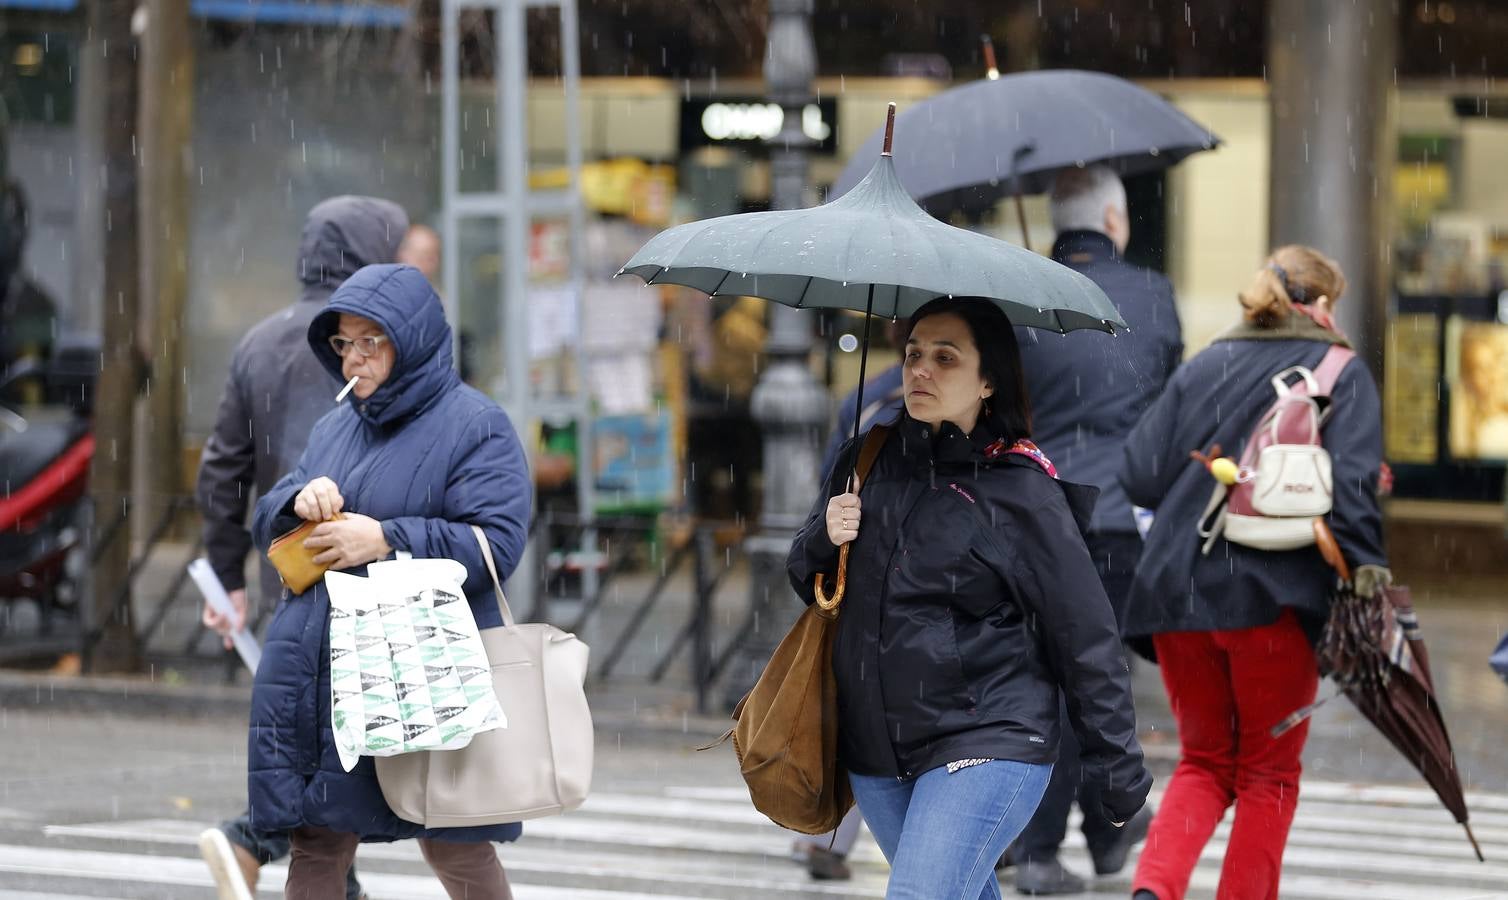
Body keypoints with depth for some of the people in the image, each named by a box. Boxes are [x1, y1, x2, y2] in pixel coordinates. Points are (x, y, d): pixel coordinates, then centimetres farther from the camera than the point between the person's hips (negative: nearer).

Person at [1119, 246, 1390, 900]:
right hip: (1274, 597, -4)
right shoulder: (1342, 374, 1)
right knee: (1268, 771, 11)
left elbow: (1140, 476, 6)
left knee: (1204, 763, 14)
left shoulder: (1202, 367, 12)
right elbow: (1351, 479, -14)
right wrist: (1366, 566, -15)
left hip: (1177, 590, 4)